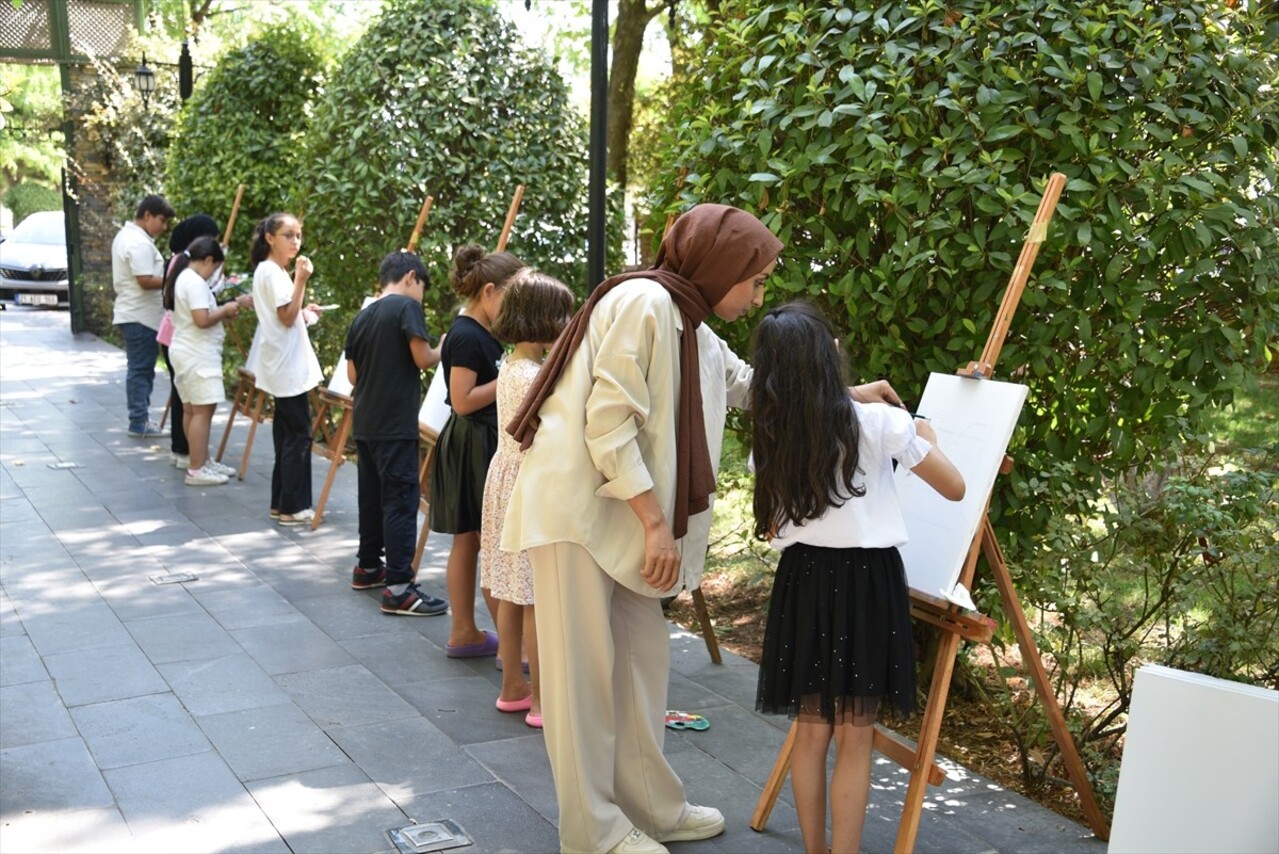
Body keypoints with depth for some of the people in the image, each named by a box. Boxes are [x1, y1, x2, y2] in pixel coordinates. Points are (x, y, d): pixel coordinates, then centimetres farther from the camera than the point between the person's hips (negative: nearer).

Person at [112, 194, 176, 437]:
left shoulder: (125, 235, 15)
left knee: (140, 368, 14)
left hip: (132, 314, 11)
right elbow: (146, 281, -25)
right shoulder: (139, 243, -19)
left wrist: (167, 279, 15)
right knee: (141, 369, -5)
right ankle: (139, 423, -1)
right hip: (140, 317, -11)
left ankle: (140, 419, 20)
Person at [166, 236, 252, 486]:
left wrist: (223, 311, 10)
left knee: (192, 409, 13)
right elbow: (202, 320, -25)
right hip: (198, 356, -11)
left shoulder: (182, 277, 15)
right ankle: (196, 471, -7)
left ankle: (203, 462, 21)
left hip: (187, 353, 11)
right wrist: (225, 310, -10)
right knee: (202, 410, -8)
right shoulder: (195, 282, -18)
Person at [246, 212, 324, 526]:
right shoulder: (272, 272, -15)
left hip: (284, 367, 10)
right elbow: (287, 317, -21)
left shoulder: (269, 271, 15)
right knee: (298, 435, -6)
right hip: (289, 367, -10)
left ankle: (281, 502, 20)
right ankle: (293, 507, -1)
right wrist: (301, 280, -24)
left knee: (287, 434, 14)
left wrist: (304, 311, 12)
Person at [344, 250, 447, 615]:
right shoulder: (407, 306, -8)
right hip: (396, 423, -8)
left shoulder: (362, 317, 13)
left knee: (372, 494, 19)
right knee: (401, 500, -7)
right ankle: (398, 588, -8)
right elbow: (423, 359, -15)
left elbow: (353, 374, 15)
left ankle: (368, 566, 31)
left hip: (365, 421, 8)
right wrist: (444, 348, 4)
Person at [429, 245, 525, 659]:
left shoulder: (483, 333, 11)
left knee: (468, 541, 13)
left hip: (484, 445, 10)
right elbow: (464, 400, -21)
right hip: (473, 448, -10)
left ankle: (463, 634, 22)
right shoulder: (467, 337, -18)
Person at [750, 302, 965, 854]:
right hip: (866, 582, -4)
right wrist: (928, 441, 18)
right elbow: (954, 489, 1)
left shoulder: (770, 437, 2)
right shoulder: (879, 423, -9)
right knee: (854, 739, 3)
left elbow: (770, 528, 11)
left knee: (810, 732, 12)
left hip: (803, 581, 4)